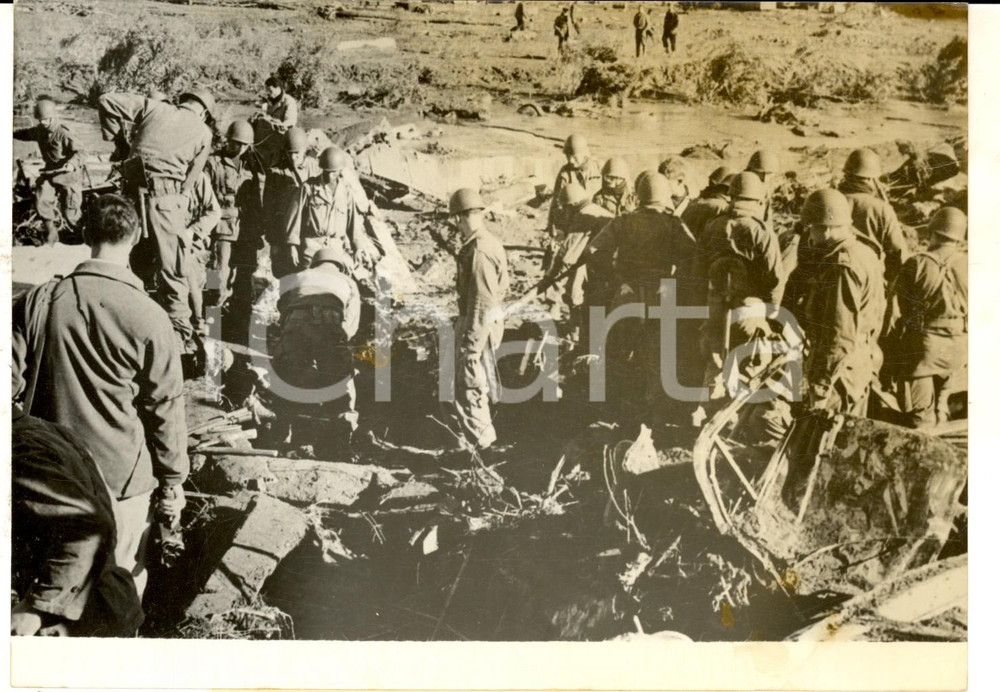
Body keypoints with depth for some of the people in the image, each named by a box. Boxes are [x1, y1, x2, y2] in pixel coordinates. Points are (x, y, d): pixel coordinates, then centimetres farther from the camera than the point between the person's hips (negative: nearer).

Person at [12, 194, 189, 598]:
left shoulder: (37, 303, -6)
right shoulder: (148, 317, -16)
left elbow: (11, 383, 0)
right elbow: (166, 408, -10)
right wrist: (173, 481, 1)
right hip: (123, 478, -3)